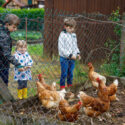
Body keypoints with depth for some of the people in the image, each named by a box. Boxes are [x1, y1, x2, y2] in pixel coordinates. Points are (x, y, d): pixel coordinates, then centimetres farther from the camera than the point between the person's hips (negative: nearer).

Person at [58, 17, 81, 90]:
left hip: (72, 59, 5)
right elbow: (61, 48, -16)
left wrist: (77, 53, 3)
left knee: (71, 73, 14)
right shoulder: (62, 35, -12)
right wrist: (70, 55, -21)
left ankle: (70, 86, 27)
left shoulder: (74, 35, 8)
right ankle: (62, 87, 14)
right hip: (64, 58, -5)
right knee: (64, 74, 1)